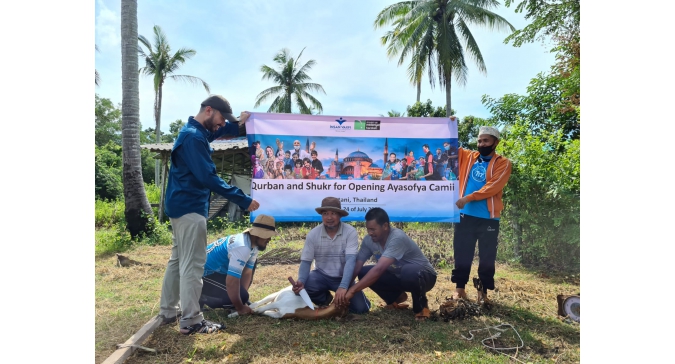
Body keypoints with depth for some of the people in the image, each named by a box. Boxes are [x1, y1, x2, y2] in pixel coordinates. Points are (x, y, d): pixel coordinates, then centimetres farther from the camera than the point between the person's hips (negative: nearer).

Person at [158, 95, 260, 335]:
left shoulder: (195, 132, 14)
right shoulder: (193, 137, -18)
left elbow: (215, 133, 38)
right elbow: (208, 177, -25)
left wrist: (238, 124, 22)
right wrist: (243, 200, -24)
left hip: (183, 206, 11)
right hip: (190, 207, -11)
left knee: (179, 260, 15)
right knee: (192, 263, -7)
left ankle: (168, 312, 25)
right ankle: (191, 321, 0)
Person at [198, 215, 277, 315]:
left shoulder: (253, 244, -1)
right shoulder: (242, 248, -31)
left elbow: (247, 272, 2)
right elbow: (231, 282, -32)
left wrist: (241, 302, -4)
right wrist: (240, 308, -20)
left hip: (216, 269, 10)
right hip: (204, 274, -10)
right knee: (242, 296, -19)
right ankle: (201, 299, -4)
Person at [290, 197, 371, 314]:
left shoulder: (350, 232, -19)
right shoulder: (312, 234, -13)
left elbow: (351, 260, -27)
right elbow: (306, 262, -10)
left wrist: (343, 287, -41)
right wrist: (301, 281, -31)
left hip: (343, 277, -1)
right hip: (322, 275, 1)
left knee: (360, 308, -17)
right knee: (303, 286, -29)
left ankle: (341, 298, 19)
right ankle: (325, 300, 6)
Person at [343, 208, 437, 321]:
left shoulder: (397, 238, -34)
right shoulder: (368, 240, -13)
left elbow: (379, 269, -41)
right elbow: (356, 266, -13)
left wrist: (352, 290, -41)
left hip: (423, 275, -6)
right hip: (398, 276, 6)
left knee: (408, 272, -41)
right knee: (364, 273, -13)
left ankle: (421, 306, -10)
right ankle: (395, 298, 10)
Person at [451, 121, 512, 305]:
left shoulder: (502, 163, -1)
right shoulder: (467, 156, 11)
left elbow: (492, 187, -14)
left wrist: (468, 198, -21)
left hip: (488, 218, -3)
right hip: (465, 215, 3)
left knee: (487, 257, 6)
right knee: (462, 254, 9)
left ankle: (483, 291, 17)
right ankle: (460, 288, 19)